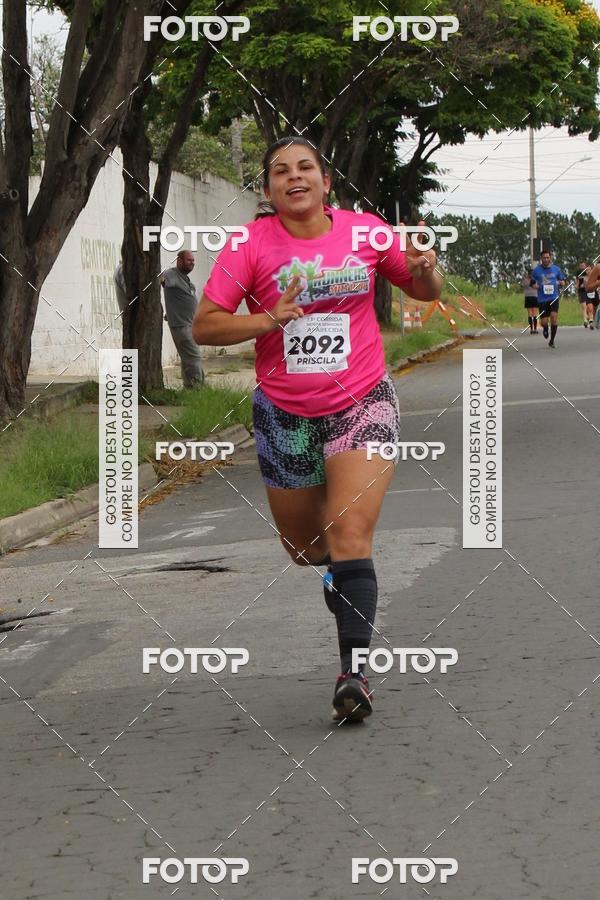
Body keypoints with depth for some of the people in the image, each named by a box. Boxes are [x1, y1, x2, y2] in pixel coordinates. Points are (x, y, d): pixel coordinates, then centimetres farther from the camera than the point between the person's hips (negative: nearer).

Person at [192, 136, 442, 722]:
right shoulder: (251, 243, -6)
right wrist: (268, 320, -23)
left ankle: (354, 669, -14)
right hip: (284, 414, 1)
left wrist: (425, 271, -13)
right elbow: (204, 326, -7)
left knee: (350, 537, -17)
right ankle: (338, 577, 52)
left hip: (360, 405, -1)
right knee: (303, 547, 15)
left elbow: (425, 292, 11)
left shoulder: (365, 231, -2)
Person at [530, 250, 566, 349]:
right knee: (544, 321, -3)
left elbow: (563, 281, 17)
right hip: (542, 299, 0)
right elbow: (532, 283, 13)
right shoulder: (536, 270, 4)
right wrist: (535, 285, -10)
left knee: (554, 316, -18)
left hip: (554, 297, 0)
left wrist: (561, 283, -7)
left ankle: (552, 340, -4)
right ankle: (545, 329, 38)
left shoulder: (556, 269, 7)